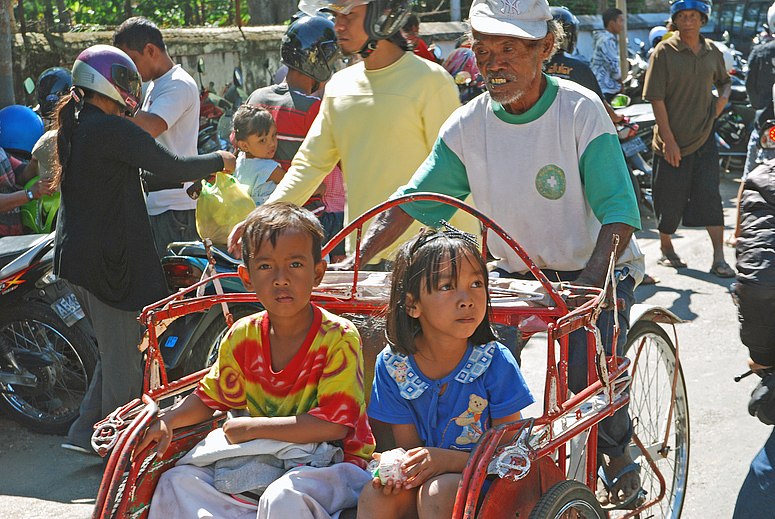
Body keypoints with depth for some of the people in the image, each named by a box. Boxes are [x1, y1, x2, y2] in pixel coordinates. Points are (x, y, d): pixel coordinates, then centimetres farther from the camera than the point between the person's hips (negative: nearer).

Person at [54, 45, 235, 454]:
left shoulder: (74, 126, 13)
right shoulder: (111, 129, -18)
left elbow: (133, 178, 18)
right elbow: (170, 166, -19)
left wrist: (189, 178, 15)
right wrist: (219, 161, -2)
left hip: (75, 252, 10)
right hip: (107, 259, -10)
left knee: (114, 350, 21)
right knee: (122, 357, 2)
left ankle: (85, 432, 24)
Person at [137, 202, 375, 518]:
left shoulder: (339, 337, -15)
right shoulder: (242, 336, 1)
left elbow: (335, 424, -23)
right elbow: (211, 397, 16)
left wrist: (252, 427, -20)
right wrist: (168, 421, -5)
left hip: (334, 464, -6)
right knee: (177, 481, -8)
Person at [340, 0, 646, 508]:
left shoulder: (581, 110, -19)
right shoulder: (468, 124, -9)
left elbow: (619, 214, -23)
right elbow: (409, 203, -5)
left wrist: (587, 287, -38)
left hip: (596, 268, -3)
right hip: (517, 270, 4)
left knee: (587, 372, -22)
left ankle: (621, 460, 8)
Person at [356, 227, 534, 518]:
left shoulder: (495, 362, -13)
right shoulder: (392, 366, -6)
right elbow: (410, 447, 0)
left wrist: (445, 459, -26)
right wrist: (396, 466, -25)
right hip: (423, 478, 2)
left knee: (438, 491, -31)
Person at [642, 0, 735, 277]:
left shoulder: (712, 52, 7)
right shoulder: (664, 52, -7)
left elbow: (724, 80, 26)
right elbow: (656, 98, -10)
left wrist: (723, 97, 2)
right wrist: (668, 139, -15)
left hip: (704, 137, 3)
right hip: (673, 141, -3)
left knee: (710, 196, -5)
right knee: (670, 200, 6)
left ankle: (719, 259, -6)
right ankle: (666, 248, 29)